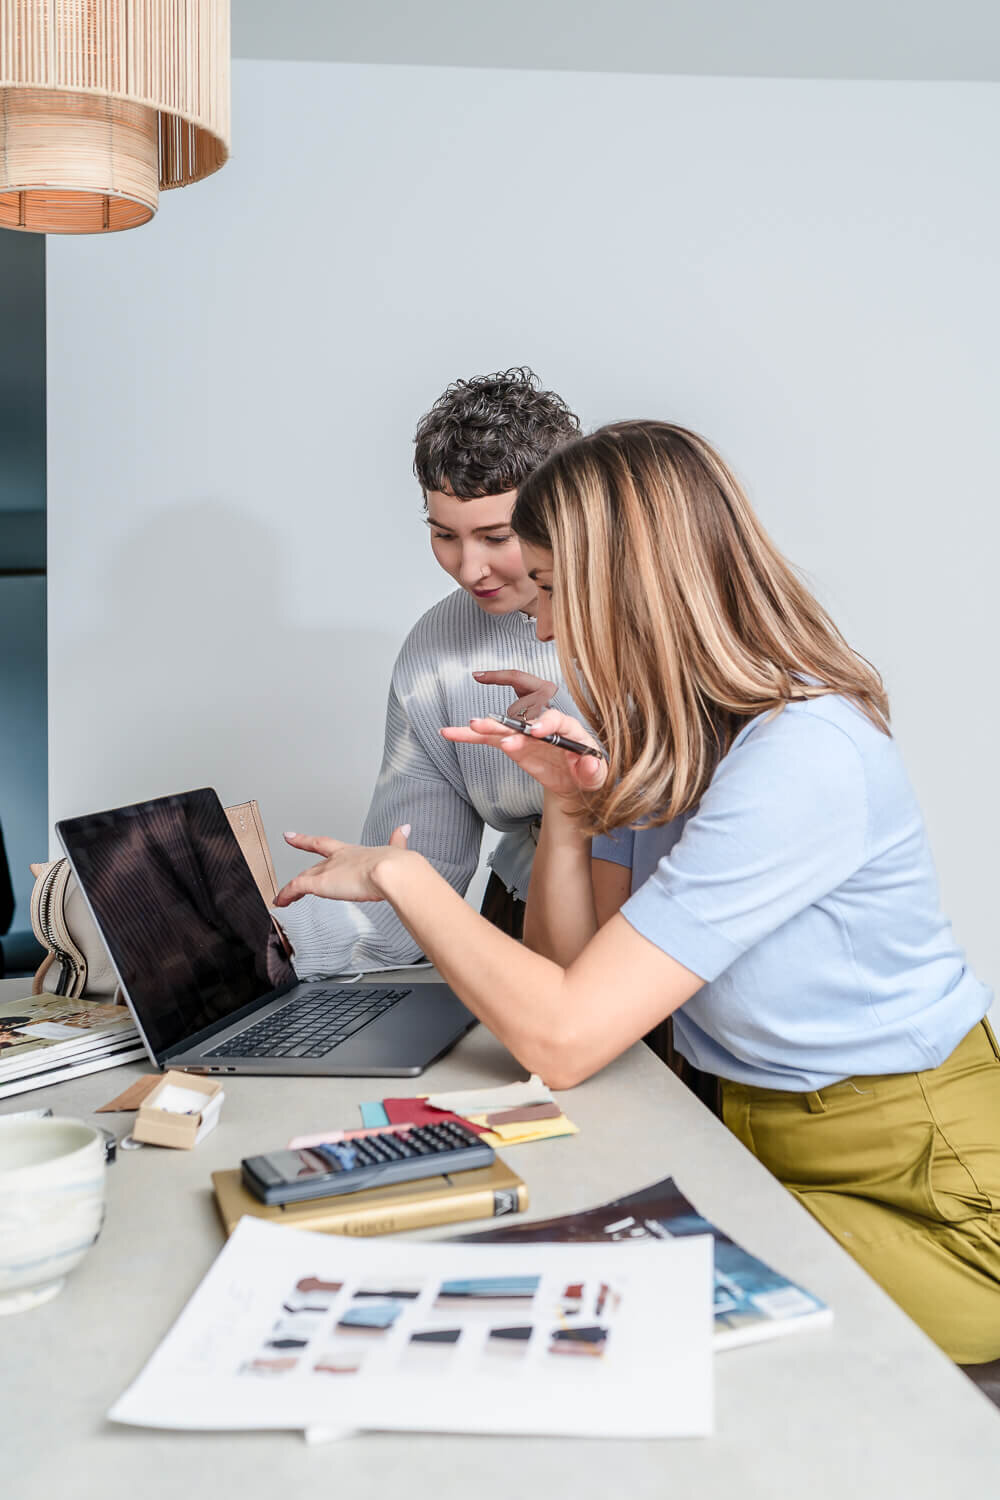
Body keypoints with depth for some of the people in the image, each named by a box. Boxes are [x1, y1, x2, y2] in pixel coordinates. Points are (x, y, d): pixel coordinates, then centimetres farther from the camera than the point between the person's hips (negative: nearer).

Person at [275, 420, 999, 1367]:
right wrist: (569, 807, -10)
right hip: (741, 1130, 8)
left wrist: (397, 873, -16)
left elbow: (562, 1039, -27)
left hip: (908, 1191, -7)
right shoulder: (660, 737, 3)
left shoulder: (801, 758, -27)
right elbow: (571, 971, 4)